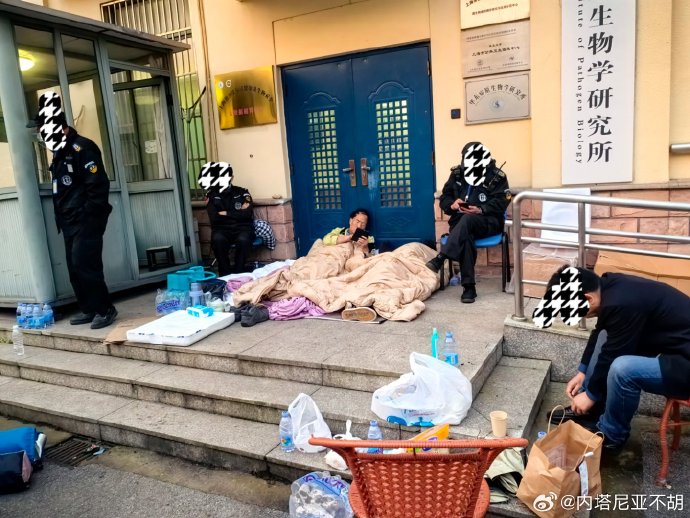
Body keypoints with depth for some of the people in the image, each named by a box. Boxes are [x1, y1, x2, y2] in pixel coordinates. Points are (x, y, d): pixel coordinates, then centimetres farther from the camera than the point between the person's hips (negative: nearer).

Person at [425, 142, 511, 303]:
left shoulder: (496, 176, 1)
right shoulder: (457, 173, 12)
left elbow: (501, 202, -7)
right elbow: (444, 198, 12)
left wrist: (481, 210, -25)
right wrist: (452, 204, -12)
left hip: (488, 221, -2)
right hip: (460, 221, 2)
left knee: (467, 219, -38)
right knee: (465, 237, -34)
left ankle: (440, 258, -44)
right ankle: (469, 287, -35)